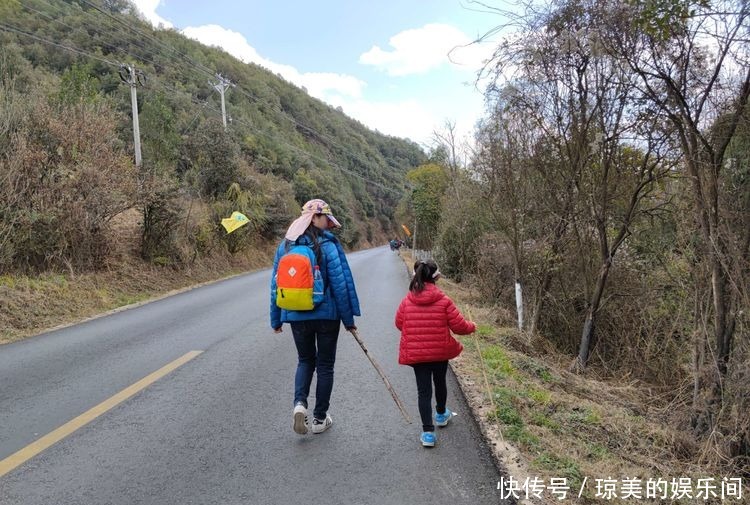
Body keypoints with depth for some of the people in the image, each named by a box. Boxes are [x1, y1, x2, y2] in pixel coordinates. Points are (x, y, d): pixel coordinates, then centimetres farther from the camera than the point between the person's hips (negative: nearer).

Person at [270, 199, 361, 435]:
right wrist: (348, 318, -4)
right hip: (327, 315, -3)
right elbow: (340, 284, -13)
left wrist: (276, 319, 13)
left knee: (305, 360, 21)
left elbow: (276, 285, 5)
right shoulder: (327, 245, -13)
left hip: (296, 316, 4)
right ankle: (320, 418, 20)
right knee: (325, 364, 12)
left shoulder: (285, 245, 1)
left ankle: (299, 403, -1)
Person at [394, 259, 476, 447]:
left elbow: (399, 324, 5)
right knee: (440, 382, 25)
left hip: (415, 353, 0)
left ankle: (428, 432, 2)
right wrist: (472, 327, 12)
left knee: (423, 390, 5)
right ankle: (441, 414, 47)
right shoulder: (444, 300, -12)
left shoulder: (407, 301, -7)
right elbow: (459, 326, -10)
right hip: (441, 352, 0)